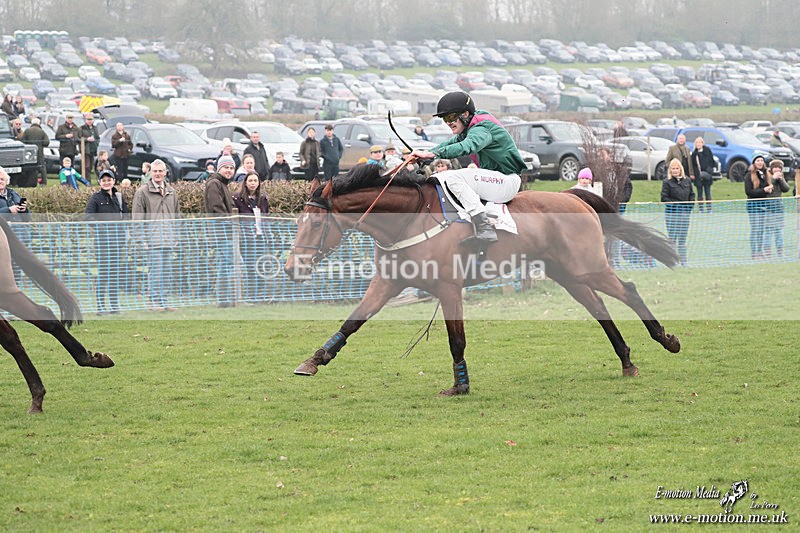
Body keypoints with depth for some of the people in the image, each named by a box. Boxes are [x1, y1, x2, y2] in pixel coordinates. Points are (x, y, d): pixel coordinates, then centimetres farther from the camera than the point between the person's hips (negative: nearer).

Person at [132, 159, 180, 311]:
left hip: (169, 240, 5)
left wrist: (176, 236, 13)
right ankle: (156, 302, -3)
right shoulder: (142, 192, -1)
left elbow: (177, 216, 21)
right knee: (155, 271, -7)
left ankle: (164, 301, 11)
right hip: (152, 240, -5)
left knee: (167, 272, 6)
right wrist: (142, 239, -9)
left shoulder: (172, 193, 15)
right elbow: (138, 218, -3)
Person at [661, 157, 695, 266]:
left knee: (682, 239, 11)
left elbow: (692, 195, 15)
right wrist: (675, 204, -16)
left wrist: (690, 206, 1)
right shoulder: (667, 182, -4)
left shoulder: (687, 181, 9)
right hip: (672, 213, -4)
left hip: (685, 213, 4)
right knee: (672, 238, -1)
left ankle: (683, 261, 16)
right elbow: (664, 198, -8)